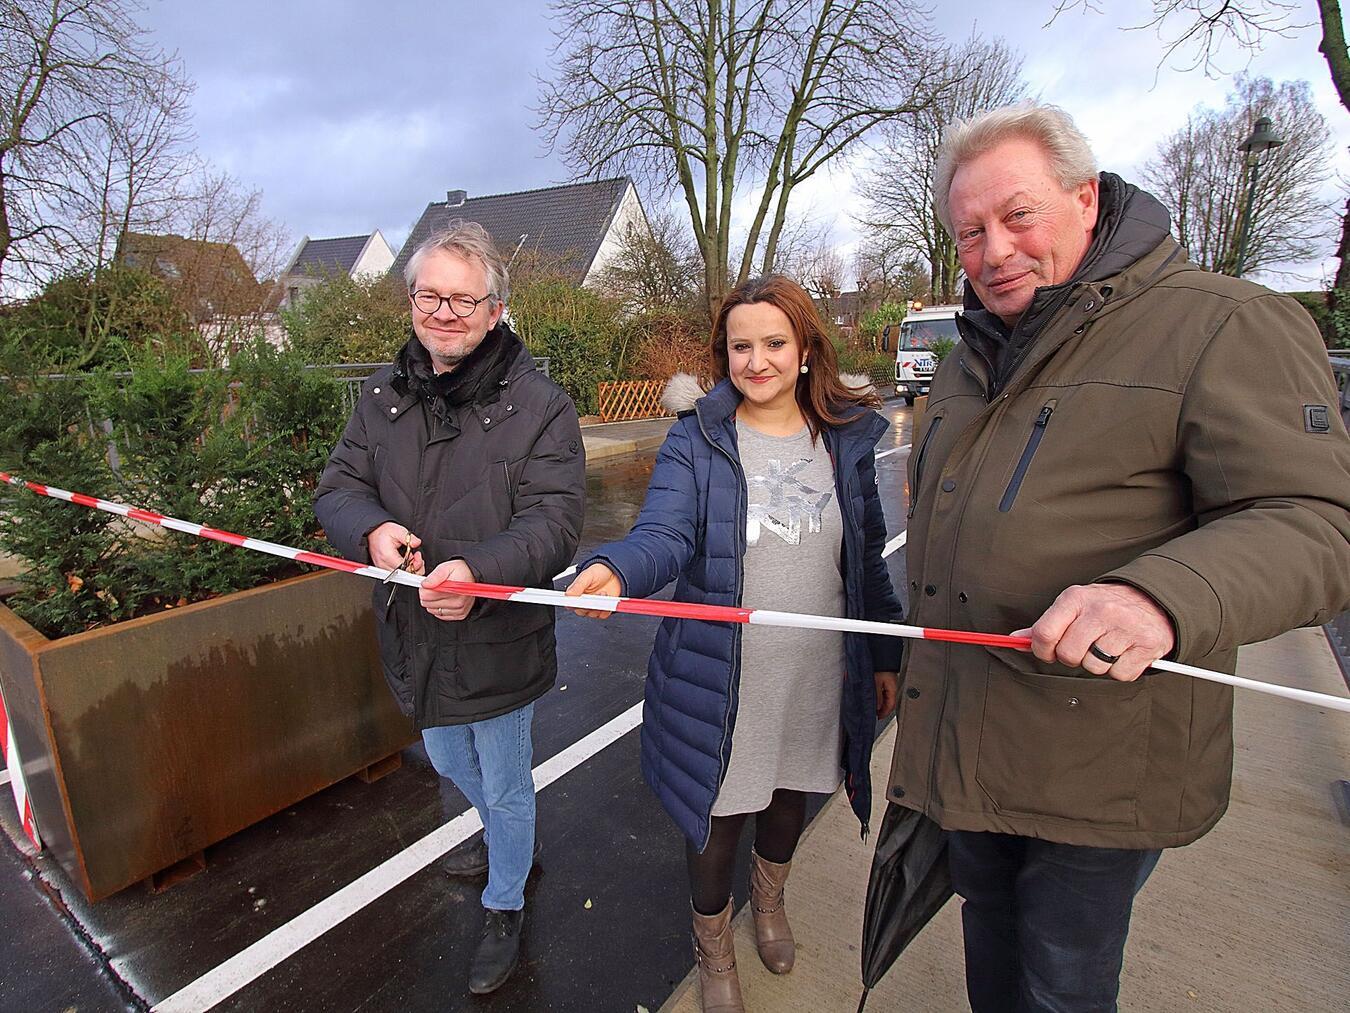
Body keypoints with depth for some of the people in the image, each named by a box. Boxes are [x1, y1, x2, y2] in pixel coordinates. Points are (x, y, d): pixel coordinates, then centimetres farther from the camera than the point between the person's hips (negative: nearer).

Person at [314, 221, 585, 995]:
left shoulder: (540, 406, -18)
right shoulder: (385, 395, -1)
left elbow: (554, 522, -25)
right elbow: (338, 488, 0)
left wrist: (480, 571, -43)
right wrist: (372, 529, -24)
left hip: (499, 642, -6)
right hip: (415, 638, 6)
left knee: (506, 785, 17)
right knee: (448, 760, 31)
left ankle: (506, 909, 46)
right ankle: (509, 840, 63)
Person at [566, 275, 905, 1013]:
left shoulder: (846, 440, 1)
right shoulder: (696, 440, -8)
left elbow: (868, 558, 7)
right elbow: (665, 534, -23)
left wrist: (887, 654, 9)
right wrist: (615, 569, -44)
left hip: (817, 675, 4)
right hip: (720, 677, -3)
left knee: (791, 794, 25)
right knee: (719, 814, 11)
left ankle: (769, 895, 60)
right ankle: (713, 947, 45)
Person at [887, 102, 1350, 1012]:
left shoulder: (1224, 324, -12)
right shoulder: (974, 356, 11)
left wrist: (1163, 596, -40)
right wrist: (908, 661, 22)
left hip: (1096, 762, -6)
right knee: (988, 926, 27)